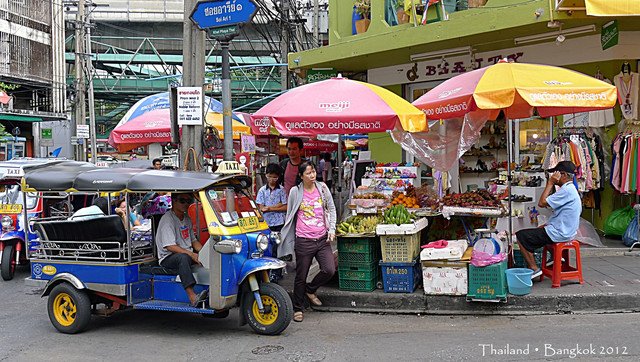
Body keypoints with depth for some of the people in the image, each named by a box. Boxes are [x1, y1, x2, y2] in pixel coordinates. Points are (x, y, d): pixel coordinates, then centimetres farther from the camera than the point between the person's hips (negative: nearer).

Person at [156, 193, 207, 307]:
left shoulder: (187, 219, 16)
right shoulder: (167, 219, -11)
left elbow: (194, 240, 20)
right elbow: (170, 246, -20)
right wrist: (191, 254, -28)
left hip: (188, 255, 8)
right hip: (168, 258, -8)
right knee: (183, 258, -39)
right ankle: (192, 297, -52)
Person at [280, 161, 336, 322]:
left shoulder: (322, 188, 5)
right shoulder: (295, 191, -1)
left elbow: (331, 209, 13)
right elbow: (290, 215, 9)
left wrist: (332, 229, 4)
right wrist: (290, 238, 9)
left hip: (322, 238, 2)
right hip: (303, 241, -2)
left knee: (329, 270, -10)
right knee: (301, 277, 4)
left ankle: (310, 289, 19)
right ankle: (298, 309, 21)